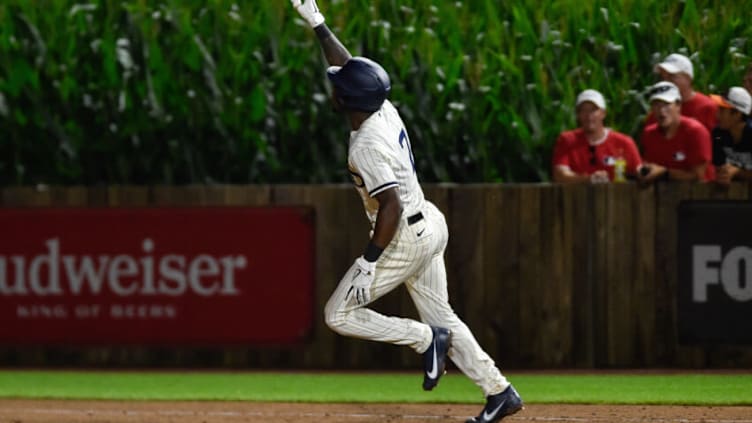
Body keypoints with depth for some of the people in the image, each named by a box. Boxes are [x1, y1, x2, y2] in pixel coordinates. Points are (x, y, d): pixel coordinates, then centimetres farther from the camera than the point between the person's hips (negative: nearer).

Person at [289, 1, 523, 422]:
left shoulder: (367, 144, -24)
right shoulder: (386, 111, 0)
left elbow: (392, 206, -29)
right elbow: (350, 68, 17)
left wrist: (368, 263, -27)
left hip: (405, 238, -9)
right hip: (431, 225, 9)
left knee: (340, 315, -2)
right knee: (440, 315, 17)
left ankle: (426, 339, -3)